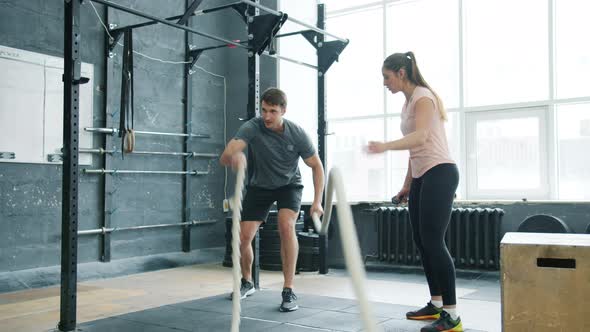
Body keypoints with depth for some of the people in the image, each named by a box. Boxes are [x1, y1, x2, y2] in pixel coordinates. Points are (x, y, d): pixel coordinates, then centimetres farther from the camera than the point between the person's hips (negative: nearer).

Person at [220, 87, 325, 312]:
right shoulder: (252, 127, -25)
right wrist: (234, 156, -63)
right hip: (259, 186, 1)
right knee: (243, 237, -7)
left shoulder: (297, 134, -22)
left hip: (288, 184, -1)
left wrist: (317, 202, -18)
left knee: (286, 226, -28)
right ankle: (247, 282, 24)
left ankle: (288, 291, -17)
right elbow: (224, 157, -38)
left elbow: (317, 166, -10)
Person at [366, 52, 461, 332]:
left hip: (440, 173, -10)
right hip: (422, 176, 10)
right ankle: (436, 304, 19)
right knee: (422, 242, 9)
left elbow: (421, 136, -27)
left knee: (433, 241, -13)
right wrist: (407, 185, 21)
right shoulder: (407, 104, 18)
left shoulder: (423, 97, -10)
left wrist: (385, 146, -42)